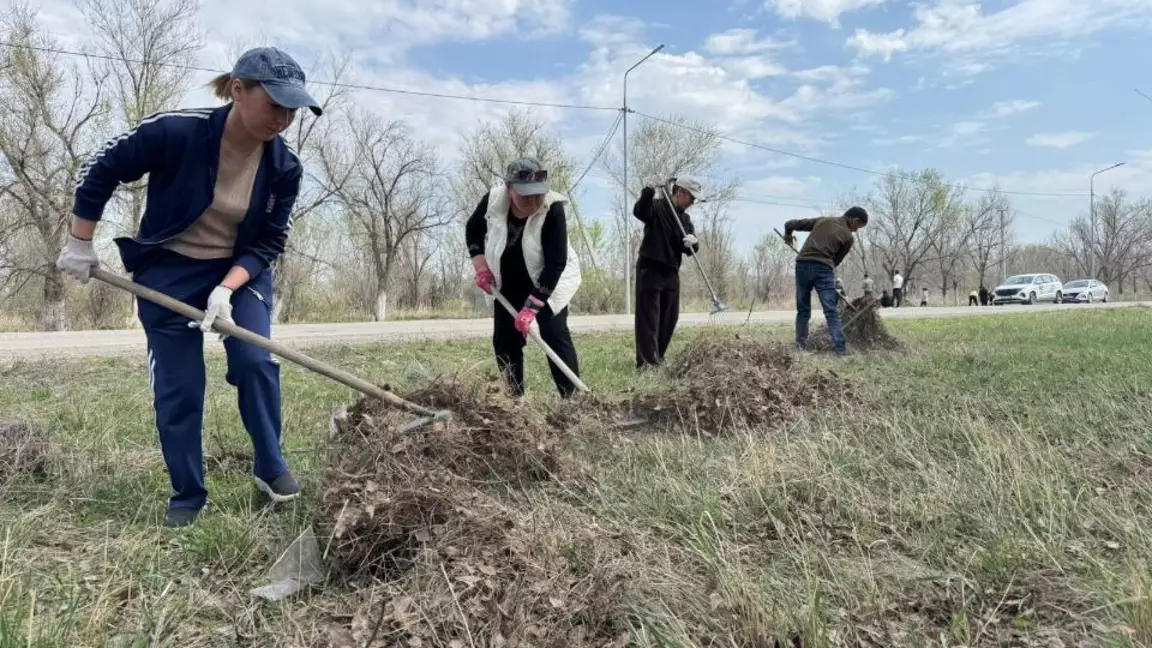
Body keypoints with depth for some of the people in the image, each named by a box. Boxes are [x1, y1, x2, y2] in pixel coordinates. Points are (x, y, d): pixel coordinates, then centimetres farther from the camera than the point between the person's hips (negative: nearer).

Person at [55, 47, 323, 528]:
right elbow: (98, 172, -11)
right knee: (177, 386, 0)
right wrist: (80, 245, -4)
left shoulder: (284, 167, -17)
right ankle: (187, 495, 16)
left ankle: (269, 466, 4)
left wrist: (227, 289, -25)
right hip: (169, 270, -1)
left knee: (256, 361, -17)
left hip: (241, 270, 2)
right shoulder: (176, 132, -25)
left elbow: (268, 244, -10)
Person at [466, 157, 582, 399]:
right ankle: (514, 398, 16)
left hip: (549, 283, -4)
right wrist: (481, 267, -9)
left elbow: (555, 264, -31)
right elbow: (473, 229, 2)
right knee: (504, 341, 4)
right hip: (508, 284, 4)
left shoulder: (553, 209, -30)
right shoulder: (493, 200, -20)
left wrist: (531, 307, -33)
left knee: (555, 335, -17)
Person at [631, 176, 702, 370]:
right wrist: (650, 190, -41)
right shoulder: (657, 206, -6)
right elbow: (638, 211, -28)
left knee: (669, 317, 12)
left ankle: (657, 357, 24)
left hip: (671, 272, 8)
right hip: (650, 269, -8)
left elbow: (691, 249, 9)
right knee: (648, 317, -8)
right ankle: (647, 361, -9)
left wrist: (693, 242, -14)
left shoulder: (685, 218, 15)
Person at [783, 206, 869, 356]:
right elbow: (836, 261, 12)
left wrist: (788, 235, 36)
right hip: (824, 269, -4)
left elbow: (790, 224, 16)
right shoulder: (848, 237, 8)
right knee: (832, 312, -2)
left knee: (803, 310, 13)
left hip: (802, 265, 4)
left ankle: (801, 344, 12)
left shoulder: (823, 220, 17)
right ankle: (841, 348, -9)